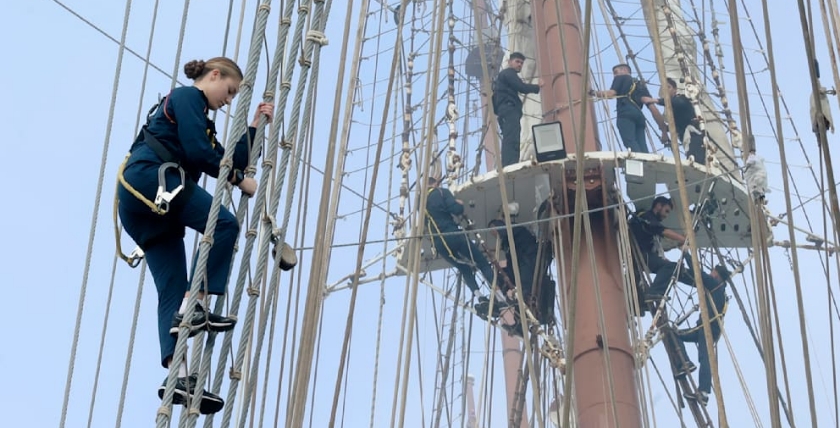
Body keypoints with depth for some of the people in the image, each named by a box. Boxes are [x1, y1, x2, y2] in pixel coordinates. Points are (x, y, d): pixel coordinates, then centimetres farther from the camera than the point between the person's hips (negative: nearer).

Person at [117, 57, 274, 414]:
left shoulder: (199, 117, 34)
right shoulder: (187, 97, 6)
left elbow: (232, 162, 28)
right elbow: (197, 153, -9)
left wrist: (254, 126, 27)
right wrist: (239, 180, -1)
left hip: (141, 202, 9)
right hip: (151, 178, -9)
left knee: (172, 291, -5)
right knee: (224, 223, -17)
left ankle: (179, 378, -19)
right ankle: (193, 308, -23)